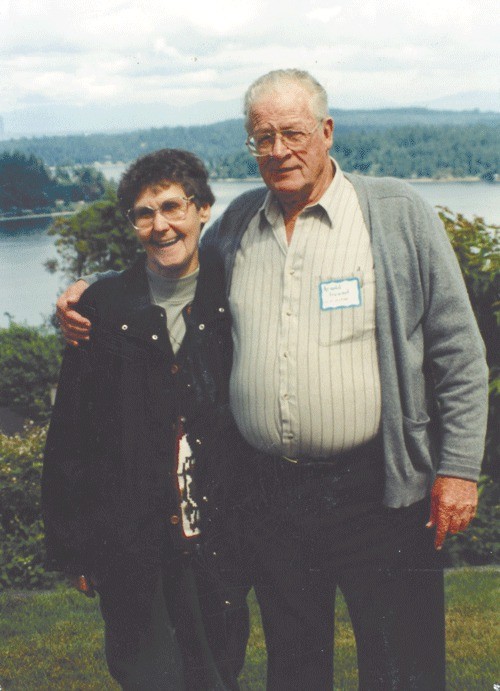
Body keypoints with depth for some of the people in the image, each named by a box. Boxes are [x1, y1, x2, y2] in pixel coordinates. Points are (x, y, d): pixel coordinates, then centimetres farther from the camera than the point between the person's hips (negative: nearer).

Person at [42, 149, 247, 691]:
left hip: (219, 540, 1)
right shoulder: (103, 308, -2)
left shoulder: (234, 303, 0)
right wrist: (71, 545, 0)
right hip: (129, 549, -1)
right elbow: (68, 435, 0)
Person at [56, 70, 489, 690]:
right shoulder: (238, 223, 7)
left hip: (376, 492, -3)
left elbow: (457, 351, -4)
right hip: (265, 493, 4)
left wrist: (459, 468, -7)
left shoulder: (398, 214, -4)